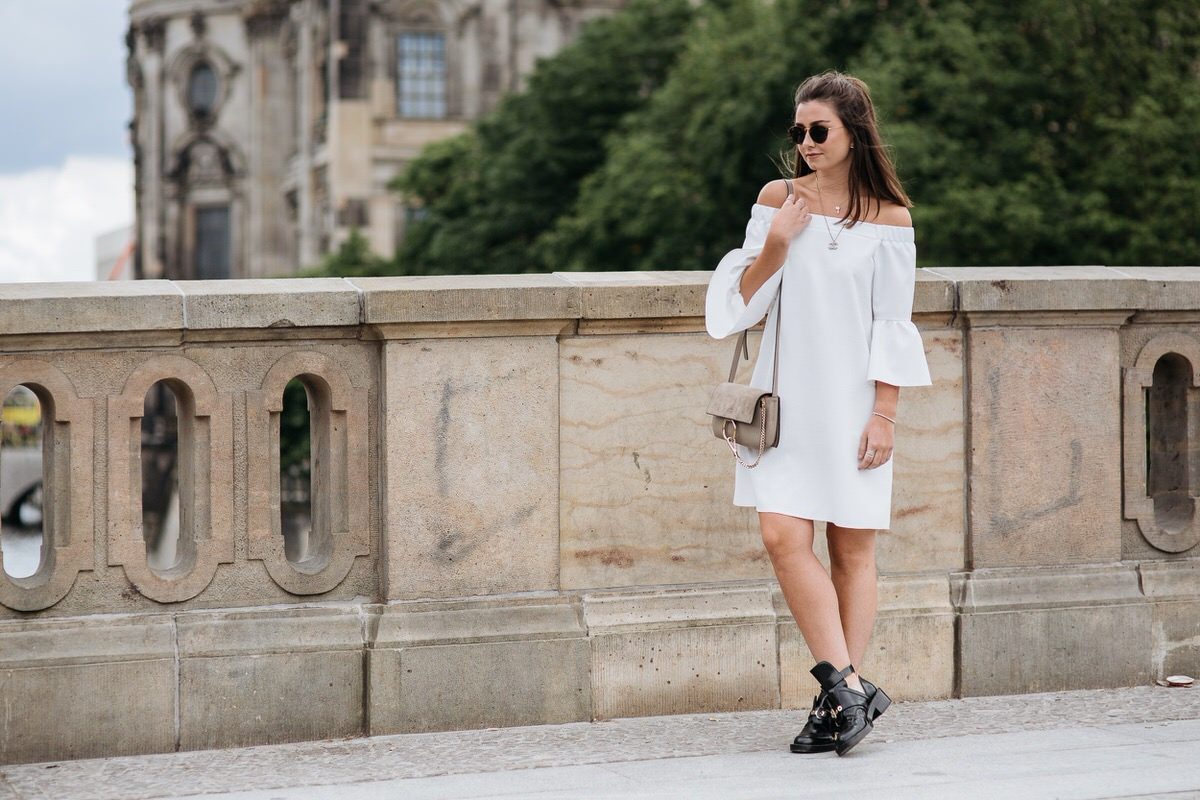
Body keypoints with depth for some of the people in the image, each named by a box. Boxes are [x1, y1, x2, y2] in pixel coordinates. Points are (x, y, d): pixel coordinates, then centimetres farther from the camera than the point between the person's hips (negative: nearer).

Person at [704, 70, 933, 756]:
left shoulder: (889, 217, -1)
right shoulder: (779, 200, 5)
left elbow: (893, 326, -1)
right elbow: (744, 302, 5)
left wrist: (883, 414, -7)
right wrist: (776, 242, -11)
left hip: (854, 401, -2)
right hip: (790, 397, 2)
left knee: (853, 547, 1)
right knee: (784, 536, -11)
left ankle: (839, 696, 5)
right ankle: (849, 686, -7)